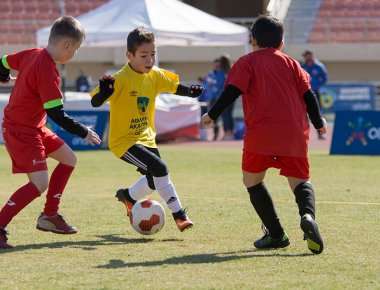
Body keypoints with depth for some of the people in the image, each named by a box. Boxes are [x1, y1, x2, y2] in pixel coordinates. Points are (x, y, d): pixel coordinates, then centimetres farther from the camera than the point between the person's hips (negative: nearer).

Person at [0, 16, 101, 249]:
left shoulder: (32, 54, 1)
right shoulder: (47, 71, -25)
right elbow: (57, 114, -24)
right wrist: (84, 133, -13)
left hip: (34, 127, 10)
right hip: (22, 131, -10)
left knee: (69, 159, 16)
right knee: (40, 183, -18)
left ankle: (50, 215, 22)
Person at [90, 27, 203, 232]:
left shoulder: (156, 75, -1)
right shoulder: (121, 79, -22)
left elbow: (175, 87, 13)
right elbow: (95, 102, -27)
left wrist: (190, 91, -9)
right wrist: (104, 91, -49)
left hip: (146, 138, 8)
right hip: (123, 141, -8)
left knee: (155, 180, 16)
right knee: (159, 168, -23)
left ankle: (128, 196, 45)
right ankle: (179, 214, -13)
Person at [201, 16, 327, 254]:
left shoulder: (247, 62, 9)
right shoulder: (292, 64, 17)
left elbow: (232, 91, -4)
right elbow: (308, 94, 11)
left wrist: (212, 115, 3)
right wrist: (319, 122, 22)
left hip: (261, 133, -3)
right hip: (295, 134, 3)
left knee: (252, 180, 15)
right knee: (300, 181, 12)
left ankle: (276, 234, 8)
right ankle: (308, 215, -21)